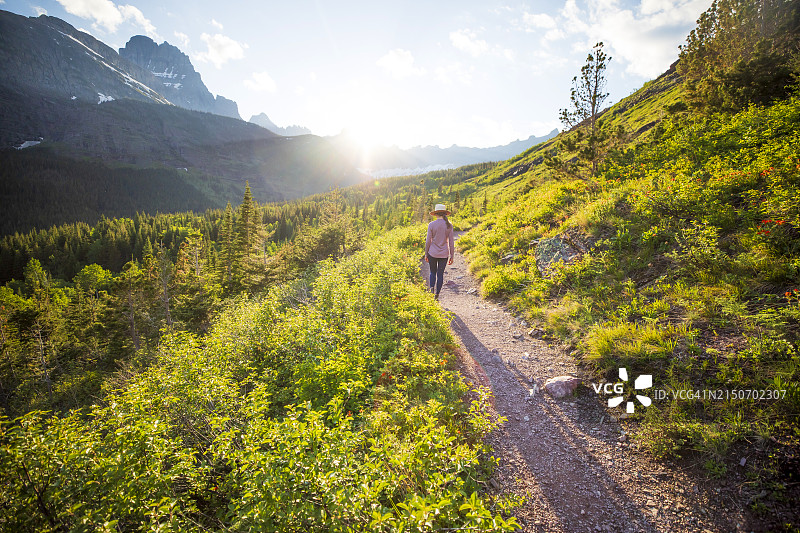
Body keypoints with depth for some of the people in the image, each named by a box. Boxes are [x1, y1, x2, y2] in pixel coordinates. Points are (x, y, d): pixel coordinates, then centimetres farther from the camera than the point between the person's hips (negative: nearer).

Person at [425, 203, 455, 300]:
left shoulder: (432, 225, -7)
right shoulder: (449, 225, -3)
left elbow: (428, 241, -4)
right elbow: (451, 242, -1)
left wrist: (426, 254, 6)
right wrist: (451, 256, 7)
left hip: (432, 253, -1)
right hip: (444, 254, 1)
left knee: (433, 272, 17)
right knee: (440, 274, 11)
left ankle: (432, 287, -5)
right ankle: (437, 295, 14)